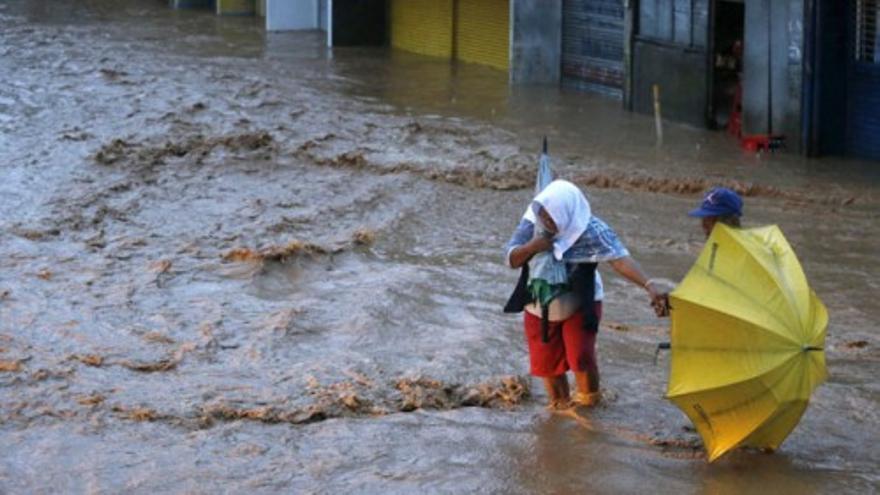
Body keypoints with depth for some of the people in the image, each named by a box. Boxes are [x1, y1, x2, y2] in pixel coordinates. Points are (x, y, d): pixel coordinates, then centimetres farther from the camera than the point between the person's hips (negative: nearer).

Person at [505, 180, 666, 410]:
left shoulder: (591, 231, -27)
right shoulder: (533, 221, -15)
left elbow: (620, 259, -36)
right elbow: (512, 260, -10)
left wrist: (649, 286, -50)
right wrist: (531, 247, -32)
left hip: (579, 305, -4)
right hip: (540, 306, 4)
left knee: (581, 358, -12)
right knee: (546, 361, 11)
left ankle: (588, 401, 18)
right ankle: (560, 404, 36)